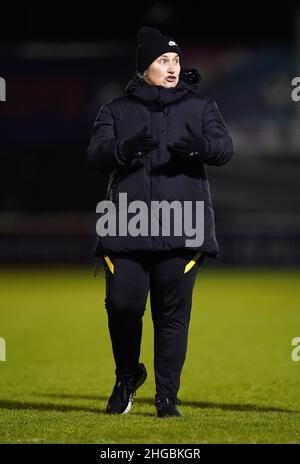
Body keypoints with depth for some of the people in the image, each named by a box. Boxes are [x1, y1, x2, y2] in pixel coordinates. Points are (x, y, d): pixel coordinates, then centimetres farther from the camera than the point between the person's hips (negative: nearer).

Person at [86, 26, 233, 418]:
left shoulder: (201, 107, 12)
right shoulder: (117, 110, 12)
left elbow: (224, 148, -1)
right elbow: (96, 154, 0)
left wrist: (201, 145, -25)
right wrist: (126, 147, -22)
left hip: (182, 229, 0)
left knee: (173, 313, -1)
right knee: (122, 304, -6)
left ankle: (167, 395, 8)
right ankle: (127, 376, 20)